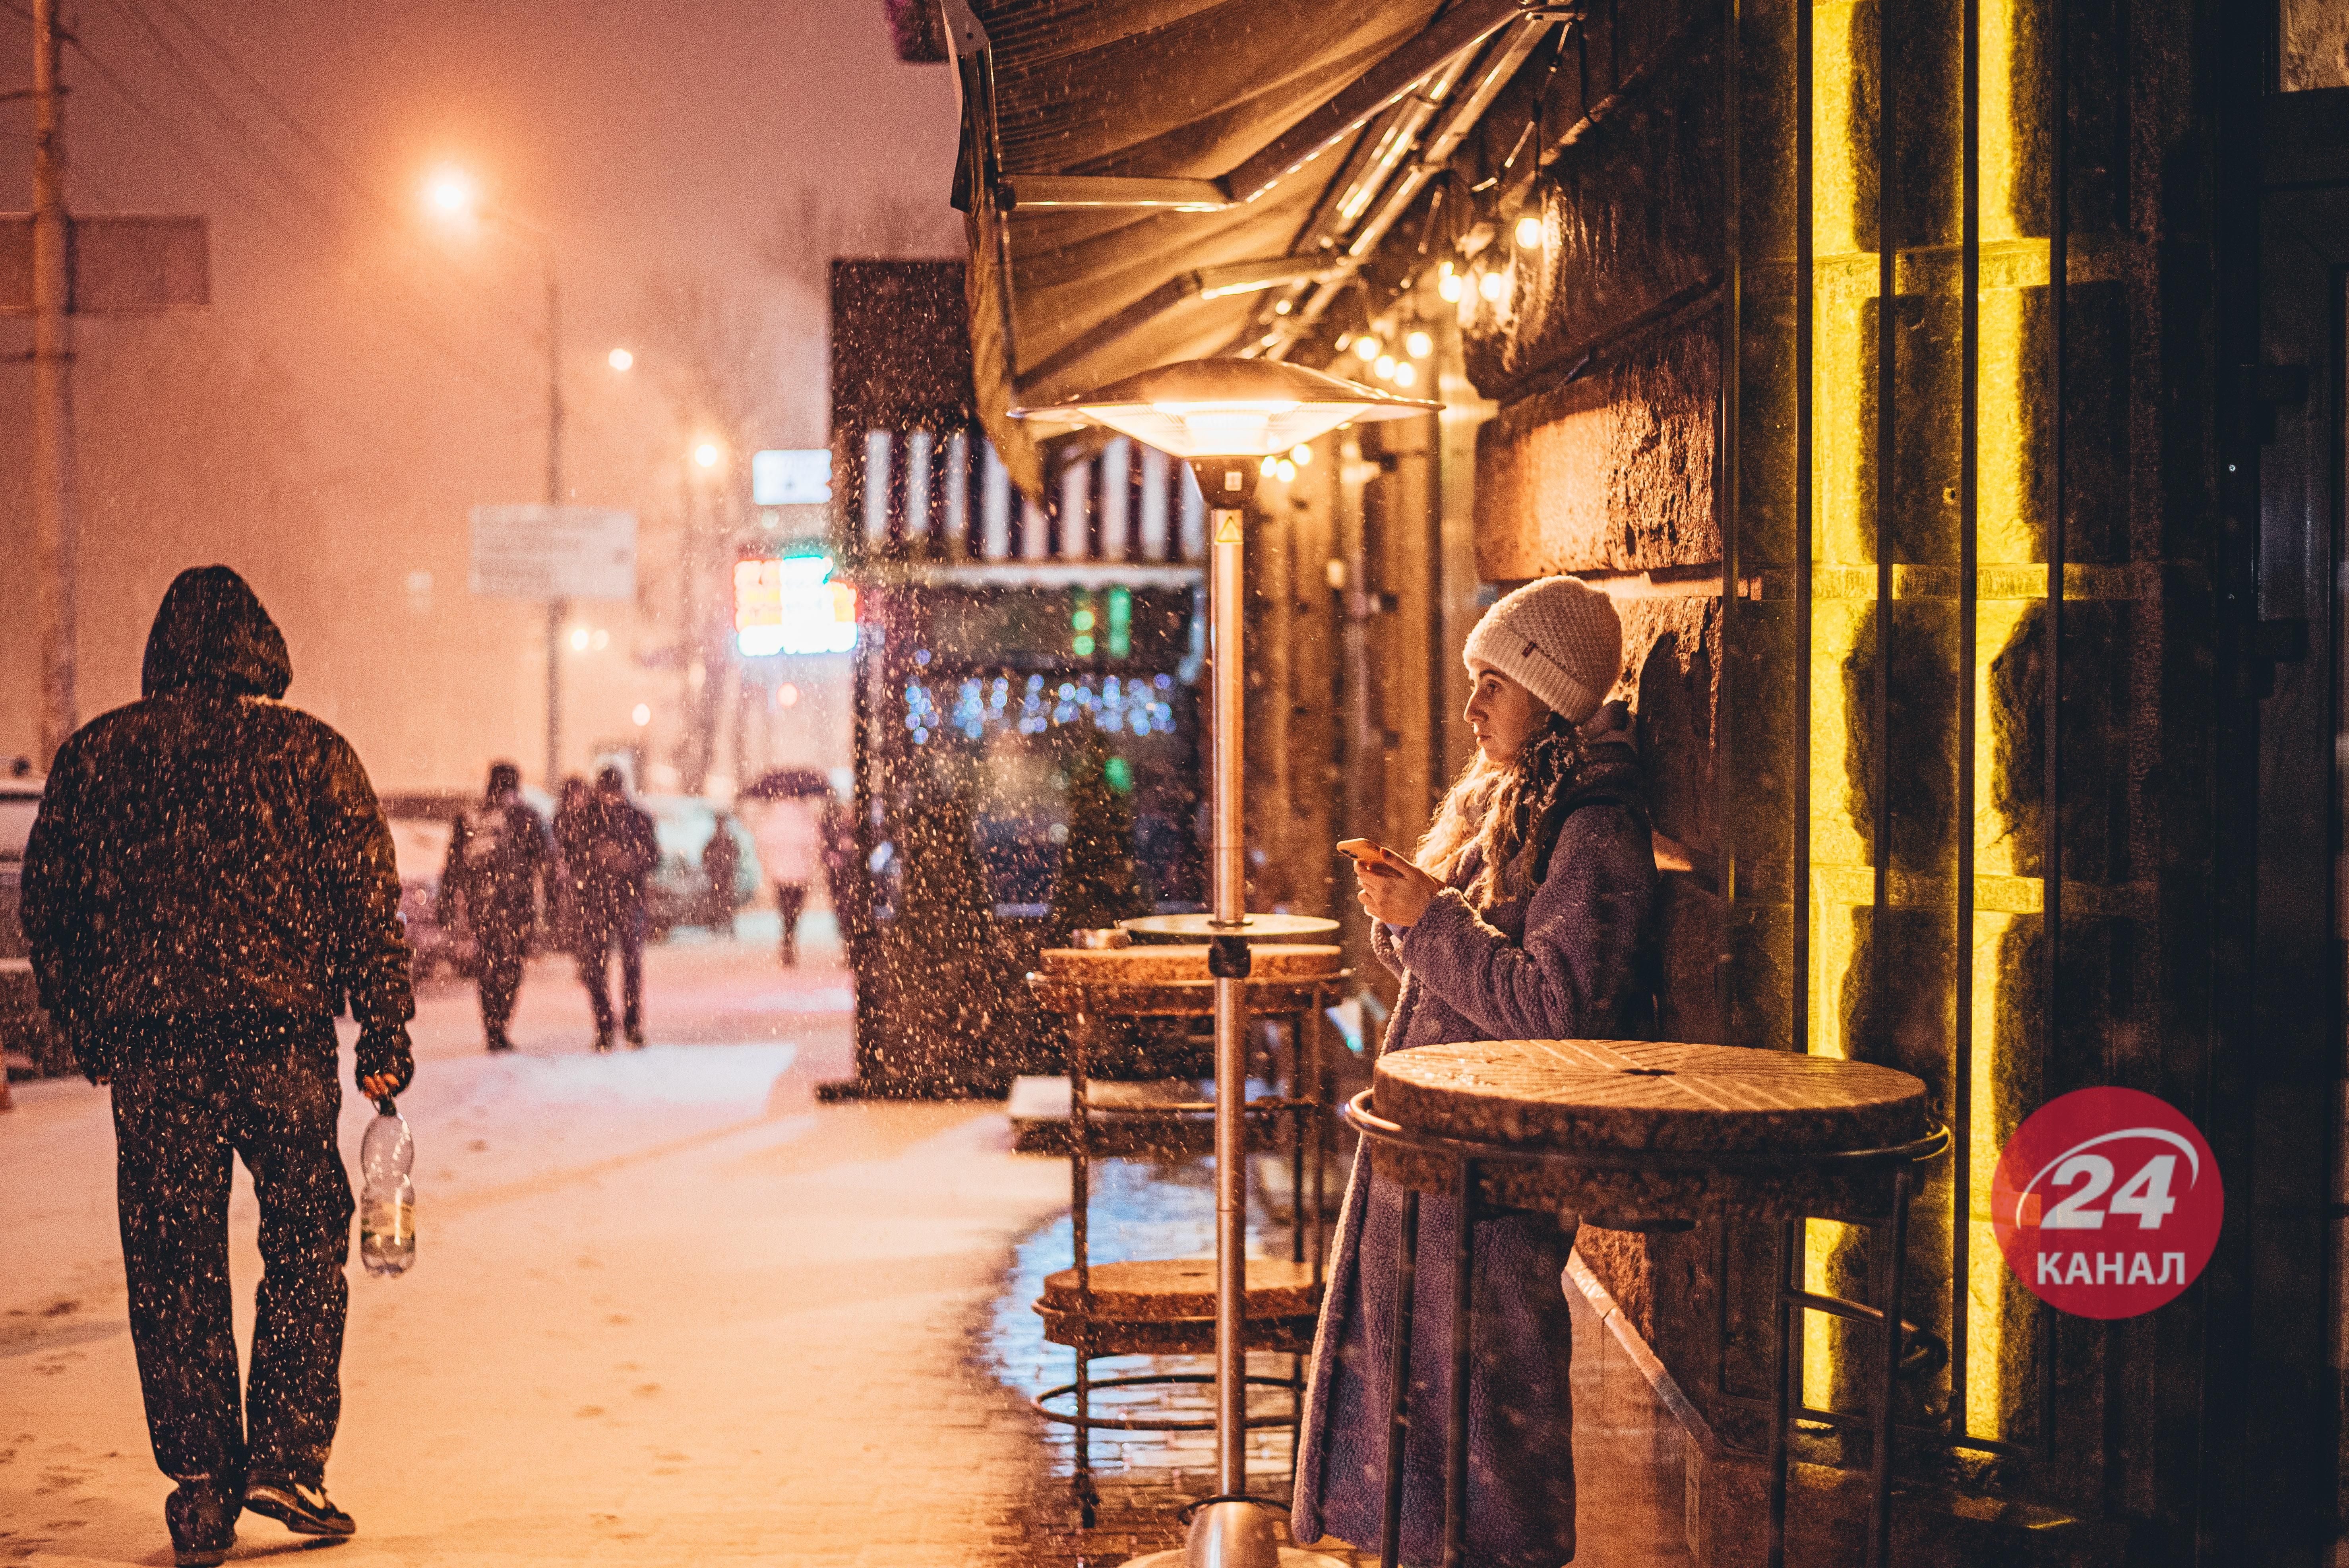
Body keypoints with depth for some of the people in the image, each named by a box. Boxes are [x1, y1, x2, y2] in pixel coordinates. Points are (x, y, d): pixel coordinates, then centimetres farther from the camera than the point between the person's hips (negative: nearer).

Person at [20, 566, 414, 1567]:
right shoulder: (311, 753, 1)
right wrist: (385, 1037, 1)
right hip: (282, 1037, -1)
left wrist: (88, 1034, 20)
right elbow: (370, 905, -2)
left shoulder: (96, 754, 7)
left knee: (172, 1271, 9)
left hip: (147, 1051, 2)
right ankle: (285, 1457, 5)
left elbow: (47, 908, 11)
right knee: (306, 1244, 13)